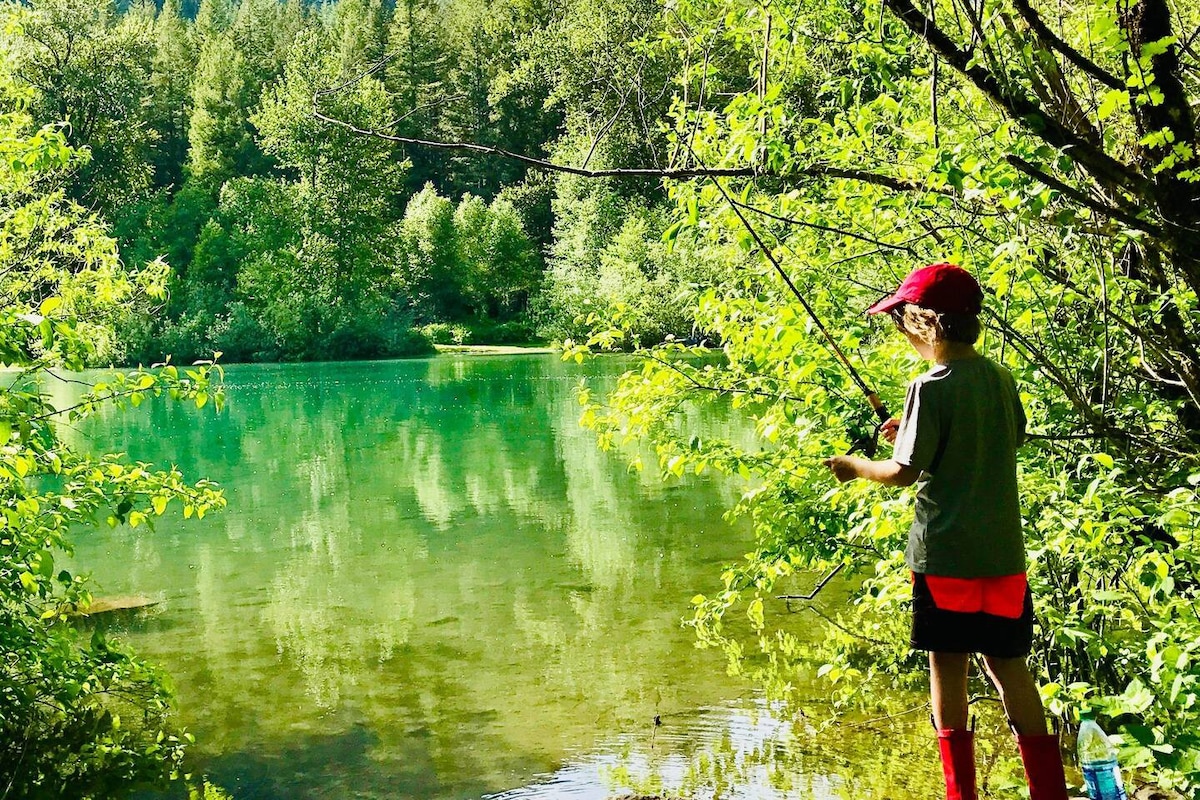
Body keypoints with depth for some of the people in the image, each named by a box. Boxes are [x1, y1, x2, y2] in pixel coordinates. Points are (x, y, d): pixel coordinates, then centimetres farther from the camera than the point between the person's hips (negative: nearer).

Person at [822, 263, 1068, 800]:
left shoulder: (931, 388, -15)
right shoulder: (1000, 379, 6)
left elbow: (904, 472, -14)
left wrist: (855, 466, 5)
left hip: (945, 554, -6)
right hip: (1003, 552, 6)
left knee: (947, 668, 5)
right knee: (1009, 666, 13)